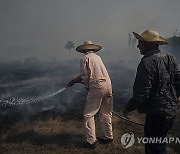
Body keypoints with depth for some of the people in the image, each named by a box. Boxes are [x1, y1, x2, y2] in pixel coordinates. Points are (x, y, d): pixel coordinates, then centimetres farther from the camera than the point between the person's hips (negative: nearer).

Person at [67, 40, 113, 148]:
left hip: (97, 86, -7)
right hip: (108, 85, 7)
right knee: (106, 113, 18)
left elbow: (85, 76, -5)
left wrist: (87, 86, 15)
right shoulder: (97, 57, 20)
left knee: (89, 114, 1)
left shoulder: (85, 58, 0)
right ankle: (108, 137, 29)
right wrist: (73, 81, 30)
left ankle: (91, 141, 2)